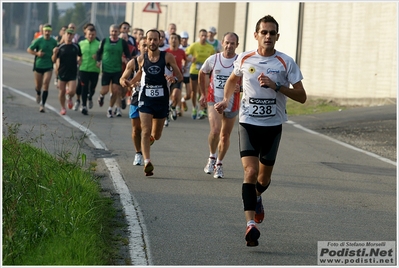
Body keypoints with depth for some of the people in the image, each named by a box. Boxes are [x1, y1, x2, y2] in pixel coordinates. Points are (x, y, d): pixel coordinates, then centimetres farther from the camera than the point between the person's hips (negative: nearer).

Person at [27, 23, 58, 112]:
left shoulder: (54, 42, 0)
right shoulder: (39, 41, -7)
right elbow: (29, 50, -2)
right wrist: (37, 53, -17)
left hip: (48, 67, 0)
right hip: (38, 66, 0)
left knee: (46, 84, -12)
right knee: (38, 86, 9)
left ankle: (42, 105, -10)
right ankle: (38, 94, 47)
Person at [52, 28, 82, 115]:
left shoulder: (76, 46, 3)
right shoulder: (60, 47, 0)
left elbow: (80, 56, 21)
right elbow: (54, 60, 0)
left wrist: (79, 60, 2)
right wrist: (55, 53, -18)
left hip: (72, 73, 0)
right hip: (62, 72, 0)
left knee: (72, 91, -11)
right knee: (62, 91, 5)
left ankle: (69, 98, 25)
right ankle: (63, 108, 24)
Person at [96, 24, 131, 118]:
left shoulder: (123, 42, 0)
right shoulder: (104, 41, 1)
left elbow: (128, 55, 4)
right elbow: (99, 52, 12)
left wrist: (127, 60, -17)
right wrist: (98, 61, -4)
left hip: (117, 70, 0)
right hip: (106, 69, 0)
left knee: (115, 91, -3)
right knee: (105, 90, -1)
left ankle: (110, 109, 14)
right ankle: (101, 96, 36)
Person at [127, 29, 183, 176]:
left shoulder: (167, 57, -4)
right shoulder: (141, 58, 1)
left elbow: (180, 76, -1)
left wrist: (174, 78, -24)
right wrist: (130, 83, 4)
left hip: (162, 99, 1)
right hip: (145, 99, 0)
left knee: (156, 135, 14)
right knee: (146, 132, -16)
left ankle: (149, 140, 50)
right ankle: (147, 162, -21)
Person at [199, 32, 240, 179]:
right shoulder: (213, 59, -2)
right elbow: (202, 74, 16)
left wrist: (240, 88, -26)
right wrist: (203, 94, 17)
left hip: (232, 103, 1)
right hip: (214, 101, -1)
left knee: (225, 135, 10)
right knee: (215, 130, -20)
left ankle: (219, 164, 28)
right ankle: (212, 157, 4)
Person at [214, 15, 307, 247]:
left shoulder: (286, 63, -6)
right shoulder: (244, 59, 0)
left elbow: (302, 97, -8)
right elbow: (233, 79, 22)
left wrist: (276, 86, -20)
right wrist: (226, 100, 4)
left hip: (273, 126, 1)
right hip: (248, 123, 0)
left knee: (264, 178, 12)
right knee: (250, 171, -17)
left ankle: (256, 197, 48)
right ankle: (251, 223, -21)